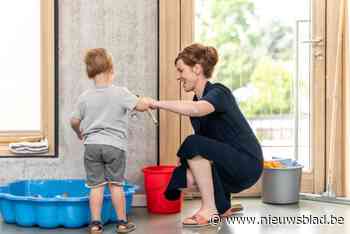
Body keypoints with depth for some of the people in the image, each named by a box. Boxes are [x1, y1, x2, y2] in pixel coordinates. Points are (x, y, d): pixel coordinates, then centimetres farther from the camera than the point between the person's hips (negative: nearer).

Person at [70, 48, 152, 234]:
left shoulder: (84, 97, 2)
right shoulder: (120, 93, -6)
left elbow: (74, 121, 9)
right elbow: (141, 106, -4)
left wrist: (79, 133, 30)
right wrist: (147, 102, 19)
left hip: (91, 145, 2)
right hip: (115, 145, -2)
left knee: (96, 186, 6)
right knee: (116, 185, 7)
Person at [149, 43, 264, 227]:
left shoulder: (218, 92, -16)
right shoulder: (197, 100, 9)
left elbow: (196, 110, -40)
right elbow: (206, 141, 9)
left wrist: (157, 103, -31)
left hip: (247, 164, -8)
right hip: (228, 164, 8)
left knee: (194, 144, -25)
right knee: (180, 177, -4)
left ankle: (209, 209, -16)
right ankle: (223, 207, 17)